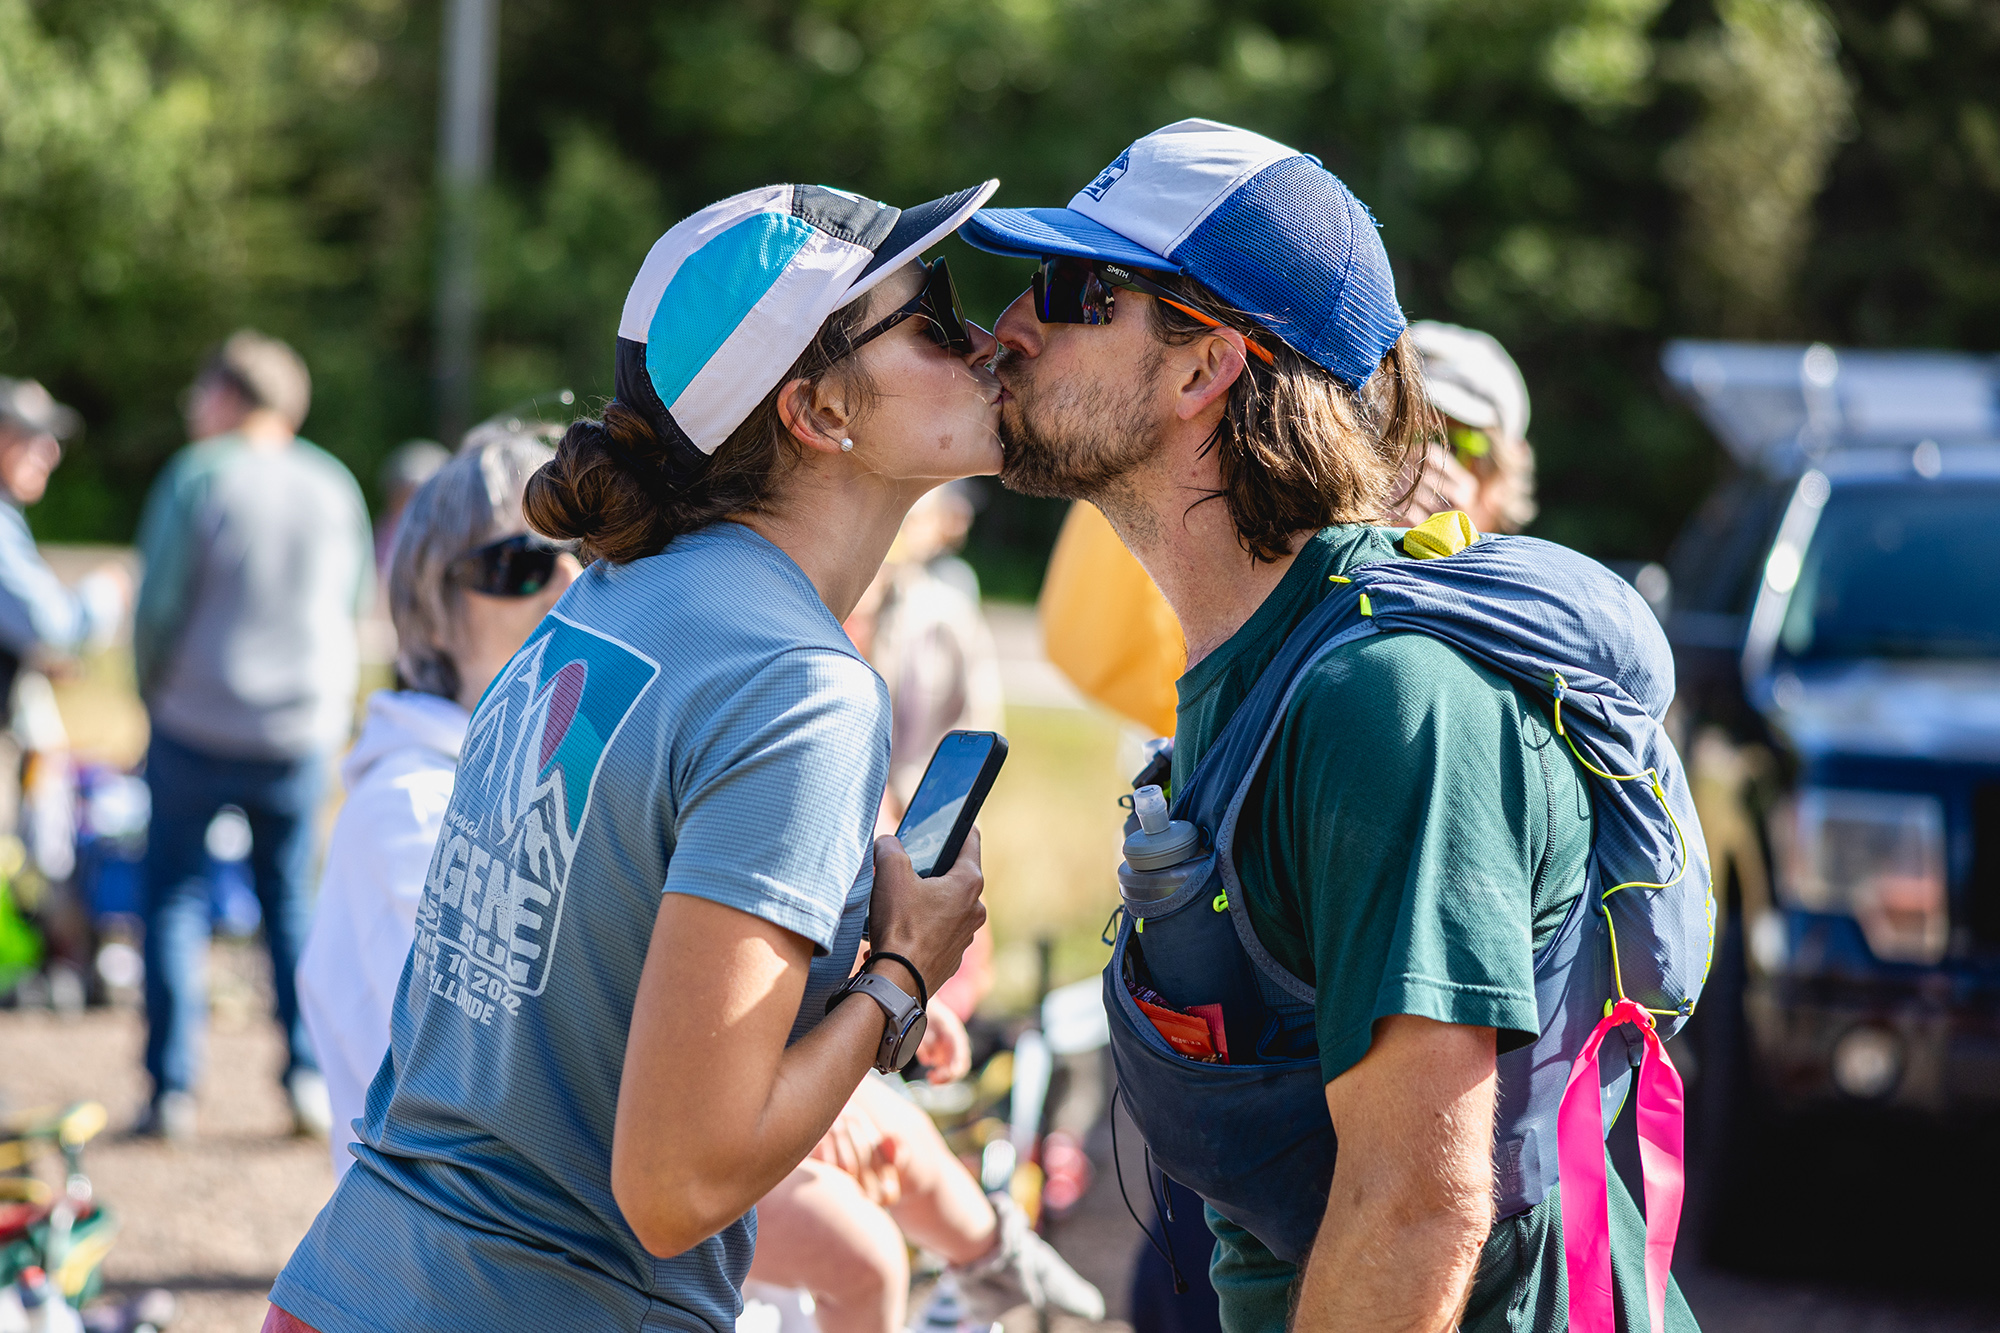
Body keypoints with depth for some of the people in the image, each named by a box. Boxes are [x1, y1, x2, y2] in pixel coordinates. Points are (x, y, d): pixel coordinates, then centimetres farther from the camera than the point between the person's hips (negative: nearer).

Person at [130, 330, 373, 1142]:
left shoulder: (198, 479, -10)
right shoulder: (333, 487, 3)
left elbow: (159, 608, -9)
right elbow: (357, 600, 11)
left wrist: (154, 695, 6)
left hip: (195, 730, -3)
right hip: (303, 731, 3)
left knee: (174, 899, 7)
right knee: (292, 903, 15)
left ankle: (172, 1090, 2)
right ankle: (309, 1078, 6)